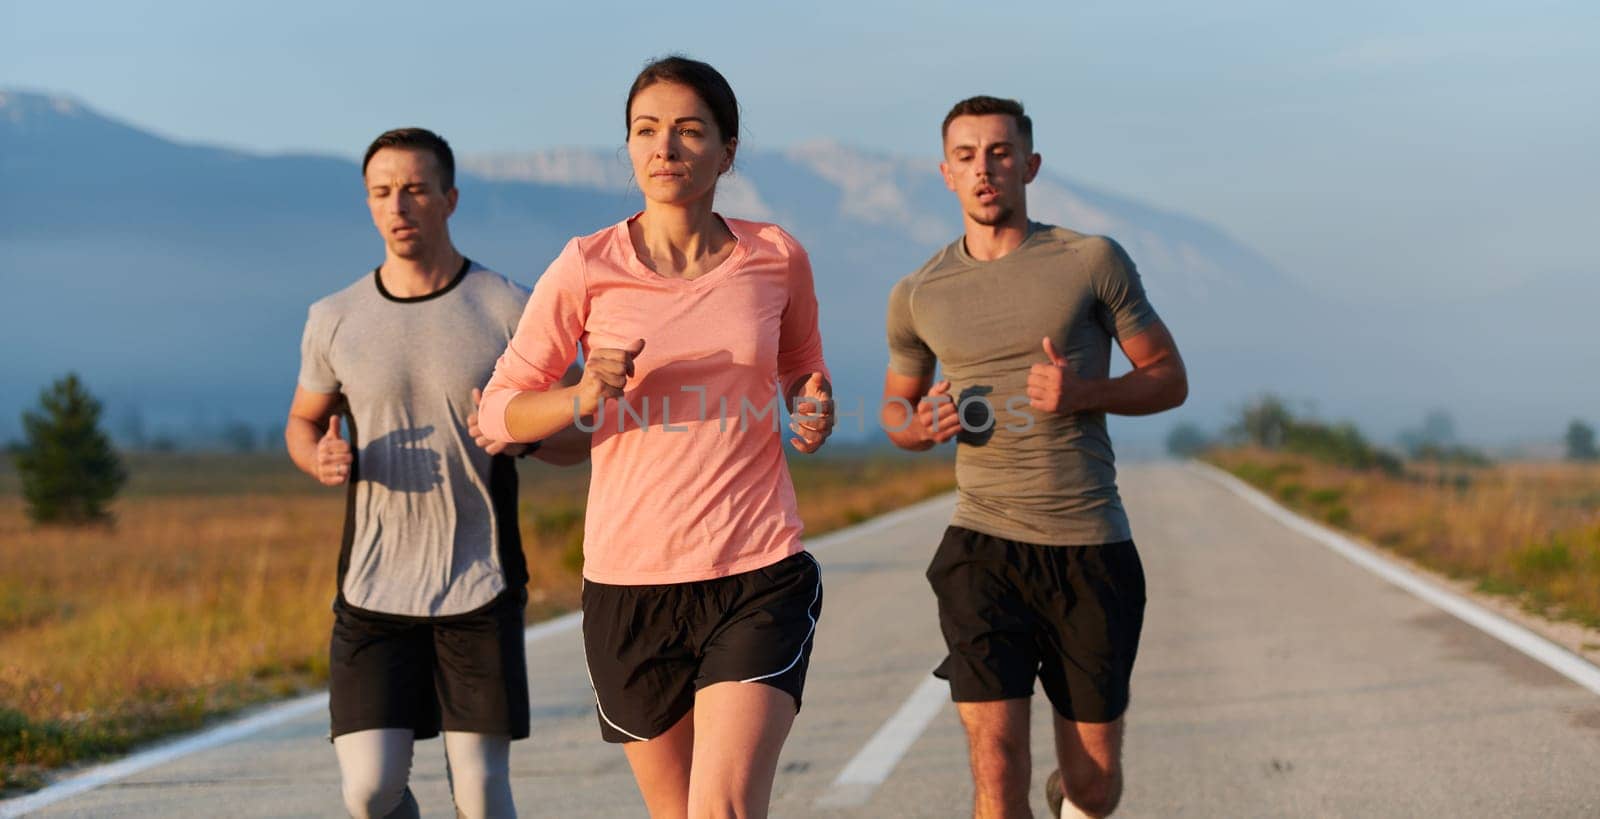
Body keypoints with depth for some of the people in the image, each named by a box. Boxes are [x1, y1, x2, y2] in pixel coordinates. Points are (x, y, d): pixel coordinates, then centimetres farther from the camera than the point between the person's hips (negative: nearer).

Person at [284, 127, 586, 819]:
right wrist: (321, 459, -5)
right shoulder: (335, 320, 4)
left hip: (481, 587, -1)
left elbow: (582, 435, 3)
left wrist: (522, 434, -20)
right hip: (373, 588, 2)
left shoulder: (509, 312, -3)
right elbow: (302, 424, 19)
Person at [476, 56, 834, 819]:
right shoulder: (587, 268, -3)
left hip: (760, 582, -1)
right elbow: (499, 410, 2)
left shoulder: (775, 257, 2)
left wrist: (815, 405, -2)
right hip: (630, 585, 1)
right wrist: (584, 396, -18)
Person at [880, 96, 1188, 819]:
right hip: (983, 549, 0)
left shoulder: (1092, 263, 0)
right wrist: (922, 425, -4)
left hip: (1091, 548, 0)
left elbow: (1170, 379, 5)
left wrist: (1084, 393, -15)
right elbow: (896, 410, 22)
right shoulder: (917, 297, 6)